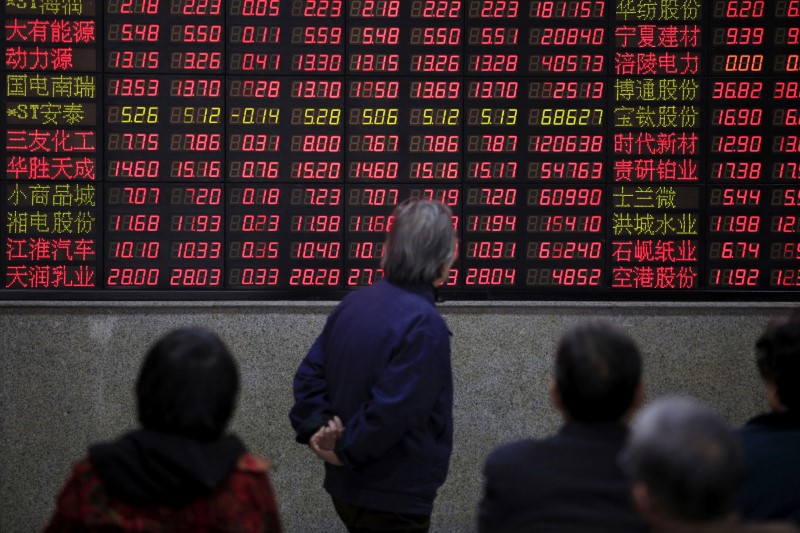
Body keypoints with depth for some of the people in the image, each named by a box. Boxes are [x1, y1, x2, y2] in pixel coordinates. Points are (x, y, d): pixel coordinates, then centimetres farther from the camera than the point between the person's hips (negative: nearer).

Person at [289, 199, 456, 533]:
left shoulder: (354, 303, 5)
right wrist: (347, 452, -13)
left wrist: (317, 430, -4)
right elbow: (393, 409, -25)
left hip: (346, 488, 8)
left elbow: (310, 375, 5)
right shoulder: (424, 324, -21)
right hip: (393, 499, -8)